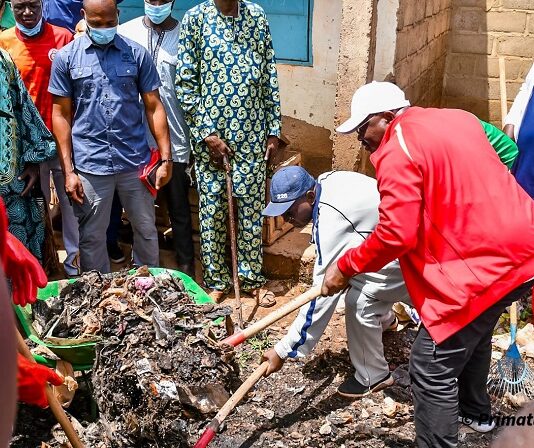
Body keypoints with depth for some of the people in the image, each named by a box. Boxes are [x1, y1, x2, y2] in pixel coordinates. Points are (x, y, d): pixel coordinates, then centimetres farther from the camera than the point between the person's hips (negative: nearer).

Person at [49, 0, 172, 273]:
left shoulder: (137, 54, 3)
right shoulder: (66, 57, 2)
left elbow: (153, 107, 4)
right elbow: (61, 115, 2)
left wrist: (165, 158, -2)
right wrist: (68, 171, -3)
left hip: (136, 160, 1)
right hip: (90, 164, -1)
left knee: (146, 230, 11)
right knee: (91, 237, 8)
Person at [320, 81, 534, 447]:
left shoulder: (397, 149, -13)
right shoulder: (458, 118, 14)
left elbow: (396, 235, -20)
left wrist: (345, 267, -7)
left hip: (483, 264, -10)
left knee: (432, 370, -3)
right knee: (473, 332, 32)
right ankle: (475, 412, 53)